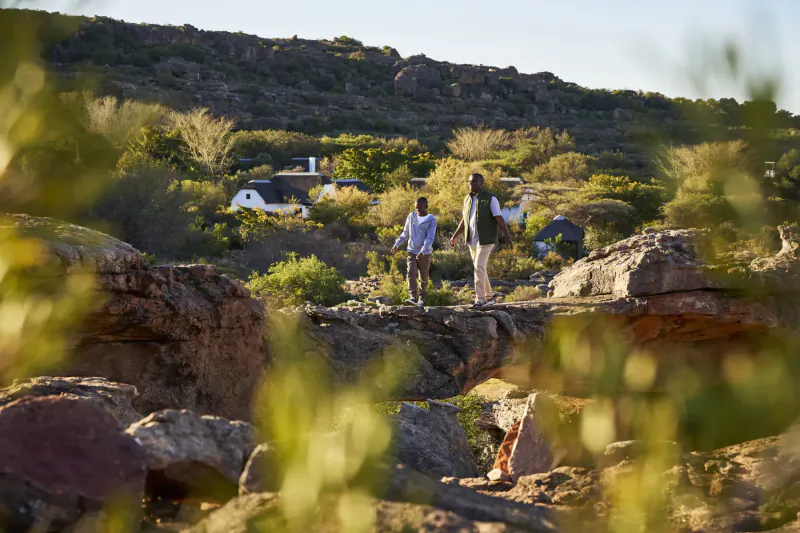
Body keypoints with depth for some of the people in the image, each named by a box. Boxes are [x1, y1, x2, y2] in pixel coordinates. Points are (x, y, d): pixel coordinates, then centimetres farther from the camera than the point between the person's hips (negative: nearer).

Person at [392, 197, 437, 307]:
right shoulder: (411, 216, 6)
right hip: (412, 251, 2)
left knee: (423, 277, 4)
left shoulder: (431, 220, -6)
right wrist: (397, 244, 11)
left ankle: (421, 299, 16)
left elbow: (430, 238, -13)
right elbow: (405, 233, 18)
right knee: (411, 273, -15)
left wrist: (422, 252, -24)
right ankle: (413, 297, -24)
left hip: (425, 253, -2)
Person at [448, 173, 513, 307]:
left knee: (479, 267, -15)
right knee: (480, 268, 12)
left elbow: (499, 218, -16)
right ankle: (489, 296, 24)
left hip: (485, 240, -7)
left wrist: (507, 235, -24)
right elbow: (464, 220, 19)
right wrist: (455, 236, 21)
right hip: (472, 240, 7)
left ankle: (480, 299, -13)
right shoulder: (468, 199, 10)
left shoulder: (490, 199, -10)